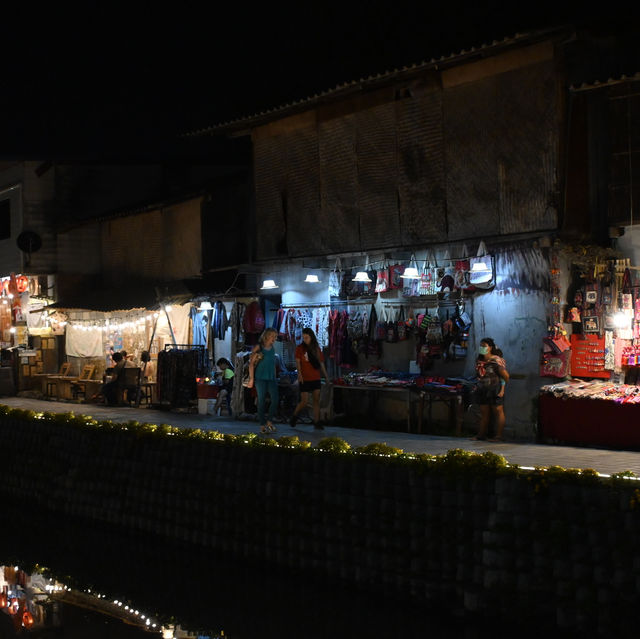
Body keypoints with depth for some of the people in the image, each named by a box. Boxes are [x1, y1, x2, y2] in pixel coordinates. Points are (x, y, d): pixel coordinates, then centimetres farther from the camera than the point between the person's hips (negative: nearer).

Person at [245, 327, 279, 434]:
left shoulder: (272, 349, 14)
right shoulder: (258, 347, -3)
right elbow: (251, 363, -4)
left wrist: (275, 377, 17)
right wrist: (251, 379, -9)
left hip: (271, 378, 5)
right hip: (260, 378, -5)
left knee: (275, 400, -7)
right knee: (261, 401, -1)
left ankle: (269, 420, 10)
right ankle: (262, 425, 5)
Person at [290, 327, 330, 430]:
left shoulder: (316, 349, 9)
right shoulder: (300, 348, -2)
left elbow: (321, 363, 14)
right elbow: (298, 362, -9)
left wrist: (326, 376, 13)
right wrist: (299, 374, -23)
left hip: (316, 379, 4)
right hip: (305, 379, -4)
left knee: (316, 400, 3)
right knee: (304, 401, -5)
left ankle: (316, 422, 8)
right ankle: (294, 417, 19)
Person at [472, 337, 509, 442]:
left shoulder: (496, 360, -14)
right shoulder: (479, 360, 8)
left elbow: (505, 375, -13)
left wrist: (502, 389, -9)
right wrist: (478, 386, 13)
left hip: (495, 389, -7)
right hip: (483, 390, 7)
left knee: (498, 412, -1)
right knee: (484, 413, 11)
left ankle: (498, 436, 0)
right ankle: (481, 434, 15)